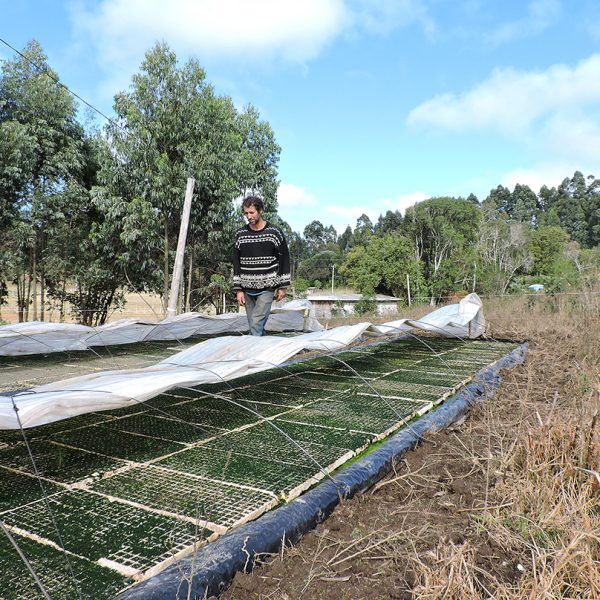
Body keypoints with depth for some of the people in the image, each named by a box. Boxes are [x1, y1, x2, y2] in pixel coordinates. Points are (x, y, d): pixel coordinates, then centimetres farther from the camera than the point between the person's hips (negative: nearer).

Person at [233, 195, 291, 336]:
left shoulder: (274, 232, -4)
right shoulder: (240, 234, 5)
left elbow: (284, 259, 1)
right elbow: (236, 262, 7)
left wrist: (282, 287, -1)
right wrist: (238, 289, 2)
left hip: (267, 288, -4)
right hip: (247, 289, 4)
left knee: (256, 323, -14)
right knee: (254, 326, 8)